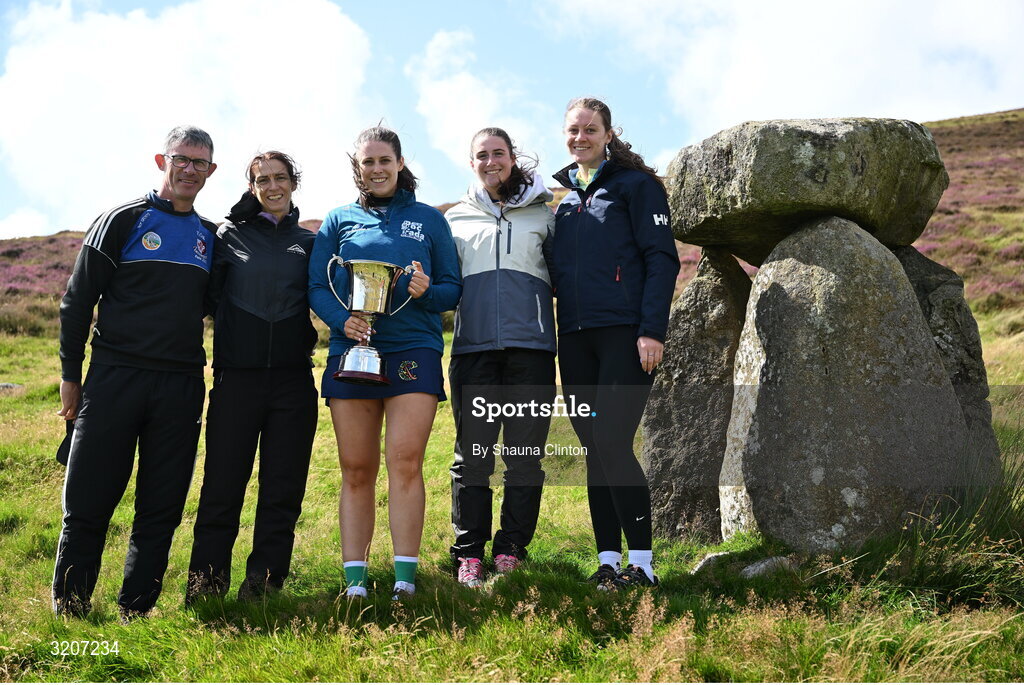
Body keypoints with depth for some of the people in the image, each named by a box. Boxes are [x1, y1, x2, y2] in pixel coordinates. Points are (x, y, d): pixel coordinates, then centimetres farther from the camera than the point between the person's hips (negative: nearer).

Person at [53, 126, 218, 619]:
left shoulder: (209, 236, 14)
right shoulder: (124, 220, 1)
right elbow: (78, 300, 1)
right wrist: (71, 375, -2)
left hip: (181, 388, 4)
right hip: (116, 377, -3)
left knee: (161, 509, 6)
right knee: (88, 502, 0)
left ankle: (136, 611, 18)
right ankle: (69, 607, 15)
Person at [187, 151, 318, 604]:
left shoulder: (310, 243, 13)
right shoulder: (230, 235, 8)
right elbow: (208, 295, 2)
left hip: (293, 381, 2)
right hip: (237, 378, -2)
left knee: (283, 493, 4)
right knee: (222, 490, -1)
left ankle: (262, 587, 15)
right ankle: (204, 592, 9)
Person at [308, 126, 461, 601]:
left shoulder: (429, 219, 13)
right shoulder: (338, 221, 15)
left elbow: (454, 289, 11)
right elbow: (316, 287, 8)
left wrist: (427, 290, -12)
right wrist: (341, 319, -12)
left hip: (414, 350, -1)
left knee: (405, 460, -13)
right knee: (356, 470, 2)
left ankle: (405, 577, -8)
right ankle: (354, 581, 6)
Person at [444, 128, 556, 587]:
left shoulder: (542, 213, 15)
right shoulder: (455, 220, 18)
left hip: (530, 347, 0)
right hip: (473, 348, 1)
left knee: (526, 455, 0)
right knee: (472, 455, -2)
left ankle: (511, 553, 9)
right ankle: (469, 556, 5)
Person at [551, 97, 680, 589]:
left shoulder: (636, 184, 2)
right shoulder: (562, 195, 19)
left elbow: (662, 259, -5)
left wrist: (652, 329, -14)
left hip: (624, 333, -6)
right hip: (575, 339, 6)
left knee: (612, 443, -14)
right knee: (594, 450, 5)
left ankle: (641, 563, -5)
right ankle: (608, 561, 11)